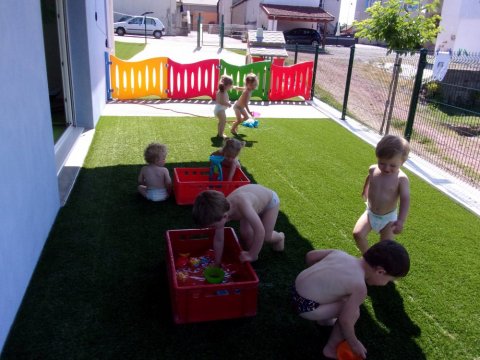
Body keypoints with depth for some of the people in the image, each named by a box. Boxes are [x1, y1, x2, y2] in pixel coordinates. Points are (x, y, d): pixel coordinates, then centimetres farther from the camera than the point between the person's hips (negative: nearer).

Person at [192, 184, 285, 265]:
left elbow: (260, 231, -46)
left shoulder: (242, 205, -48)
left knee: (266, 237, -4)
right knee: (245, 234, -11)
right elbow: (218, 240, -14)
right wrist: (217, 264, -6)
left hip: (270, 199, -4)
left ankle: (279, 237, 29)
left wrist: (251, 255, -34)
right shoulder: (220, 210, -27)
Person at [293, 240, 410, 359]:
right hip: (306, 306, -8)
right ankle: (331, 349, 10)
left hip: (296, 291, 8)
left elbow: (310, 255, 11)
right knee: (354, 312, -4)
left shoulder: (340, 254, 1)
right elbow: (345, 320, -17)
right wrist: (354, 344, 1)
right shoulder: (359, 287, -19)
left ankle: (324, 320, 38)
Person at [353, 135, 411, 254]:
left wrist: (401, 221, -39)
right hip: (370, 213, 3)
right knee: (358, 234, -7)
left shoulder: (401, 178, -24)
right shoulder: (373, 170, -11)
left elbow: (405, 200, -27)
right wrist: (365, 191, 33)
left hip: (388, 217, -3)